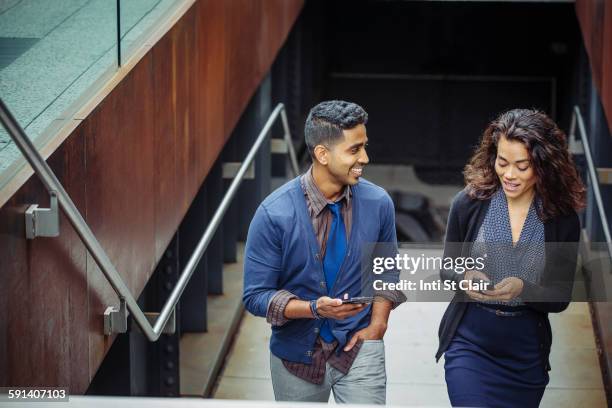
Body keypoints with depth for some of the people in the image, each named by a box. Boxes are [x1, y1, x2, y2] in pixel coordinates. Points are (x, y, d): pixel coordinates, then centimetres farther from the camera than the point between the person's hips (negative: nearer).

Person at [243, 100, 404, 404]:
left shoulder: (378, 203, -8)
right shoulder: (274, 214, -17)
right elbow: (255, 295, -14)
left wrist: (377, 324, -3)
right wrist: (315, 309, -27)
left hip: (358, 348, 1)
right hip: (296, 353, -1)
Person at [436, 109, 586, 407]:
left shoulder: (562, 219, -5)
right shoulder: (470, 202, -6)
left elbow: (560, 299, -3)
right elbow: (446, 270, 5)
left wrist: (522, 289, -22)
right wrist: (465, 279, -17)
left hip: (526, 350, 2)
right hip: (470, 342, -1)